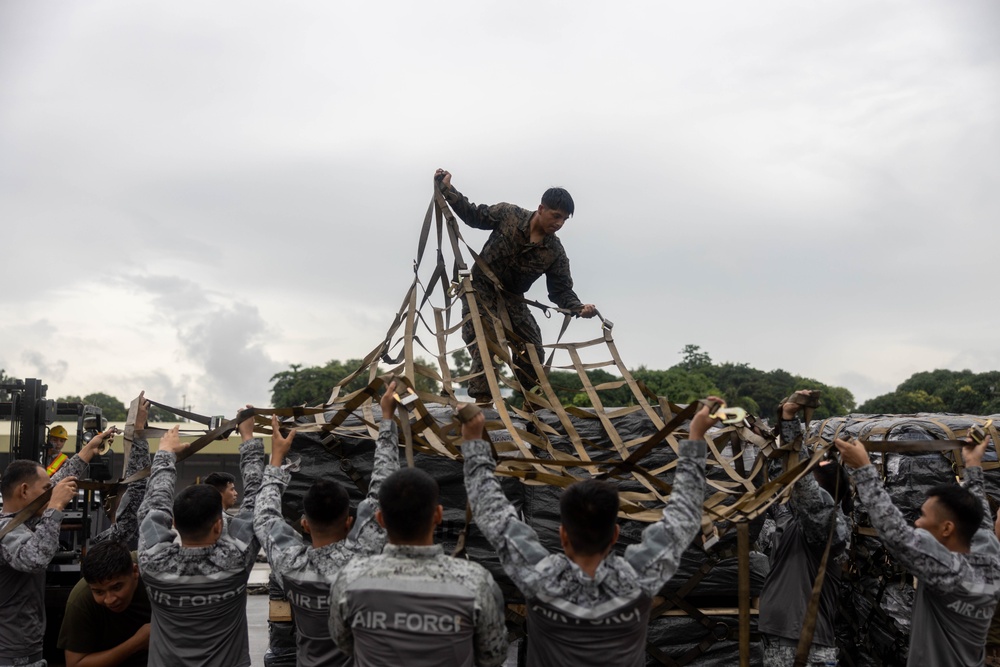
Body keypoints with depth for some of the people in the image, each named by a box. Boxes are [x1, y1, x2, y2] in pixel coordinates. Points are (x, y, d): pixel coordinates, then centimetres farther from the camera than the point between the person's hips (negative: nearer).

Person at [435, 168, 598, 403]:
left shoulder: (555, 252, -10)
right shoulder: (508, 214, -15)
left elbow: (561, 291, -9)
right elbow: (474, 215, -2)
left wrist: (579, 307, -30)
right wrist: (447, 189, -8)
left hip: (512, 297, 4)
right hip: (480, 287, -3)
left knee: (533, 350, 0)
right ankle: (483, 398, -16)